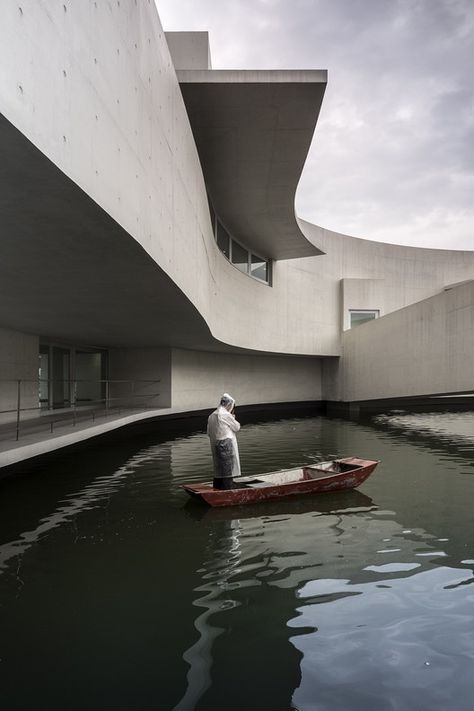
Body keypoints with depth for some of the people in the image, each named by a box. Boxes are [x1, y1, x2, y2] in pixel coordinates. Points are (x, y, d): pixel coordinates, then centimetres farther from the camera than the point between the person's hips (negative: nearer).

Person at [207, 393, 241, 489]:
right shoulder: (226, 415, -12)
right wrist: (233, 417, 11)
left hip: (215, 446, 8)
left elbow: (209, 433, 14)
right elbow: (237, 427, -2)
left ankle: (217, 489, 19)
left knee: (219, 469, 14)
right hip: (227, 445, -8)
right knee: (228, 468, -4)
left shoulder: (212, 416, 10)